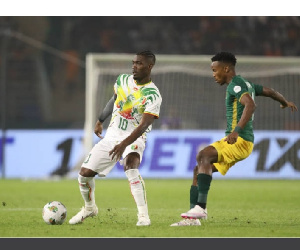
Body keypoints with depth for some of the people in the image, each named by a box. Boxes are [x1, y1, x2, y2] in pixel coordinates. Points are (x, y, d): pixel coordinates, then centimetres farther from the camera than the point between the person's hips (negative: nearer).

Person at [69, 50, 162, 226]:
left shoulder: (153, 96, -17)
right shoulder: (123, 80, 1)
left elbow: (143, 126, -27)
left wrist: (124, 144, -39)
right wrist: (100, 121, 32)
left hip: (134, 139, -6)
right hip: (112, 136, 6)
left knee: (131, 166, -37)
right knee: (85, 173, 0)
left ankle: (143, 216, -36)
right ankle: (90, 208, 30)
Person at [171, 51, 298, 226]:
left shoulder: (235, 85, -10)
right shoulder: (247, 85, 20)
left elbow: (250, 105, -27)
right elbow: (270, 92, 33)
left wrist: (237, 130, -38)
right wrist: (285, 102, 55)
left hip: (240, 140, -10)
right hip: (234, 142, 10)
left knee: (203, 156, -30)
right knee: (198, 170, 6)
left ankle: (201, 207, -41)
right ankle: (193, 217, 3)